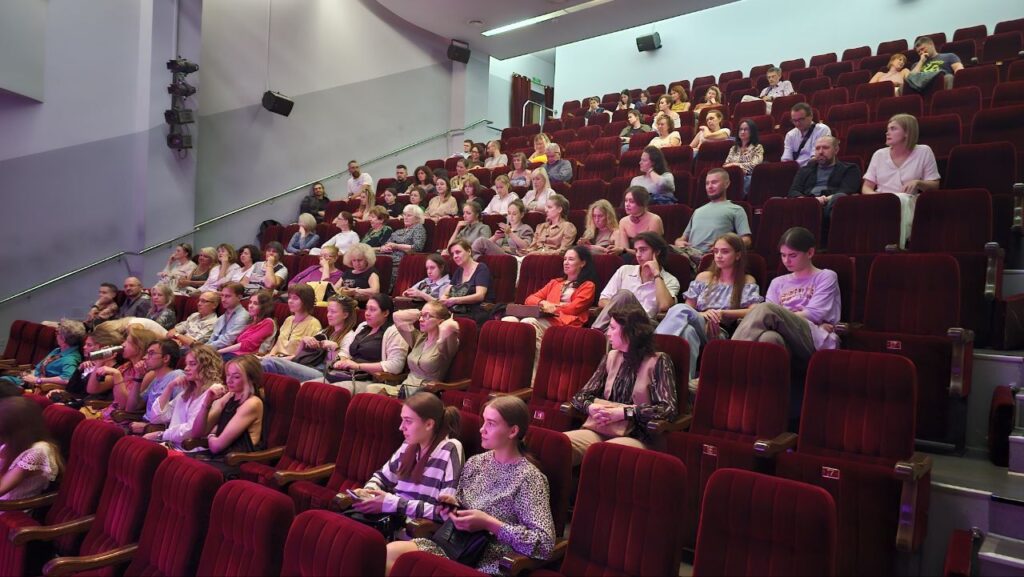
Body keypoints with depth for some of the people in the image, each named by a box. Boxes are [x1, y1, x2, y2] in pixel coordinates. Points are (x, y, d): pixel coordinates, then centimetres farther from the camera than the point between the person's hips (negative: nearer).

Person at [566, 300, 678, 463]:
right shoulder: (611, 357, 13)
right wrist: (592, 408, -11)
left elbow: (668, 408, -12)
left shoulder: (658, 361, -2)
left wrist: (622, 412, -17)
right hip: (602, 430, 5)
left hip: (638, 437, -4)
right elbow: (580, 396, 13)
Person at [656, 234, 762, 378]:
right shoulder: (703, 277, 23)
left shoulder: (747, 282, 15)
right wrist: (701, 314, -5)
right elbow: (688, 309, 17)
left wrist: (723, 313, -10)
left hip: (721, 334, -3)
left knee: (680, 309, -35)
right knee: (688, 332, -40)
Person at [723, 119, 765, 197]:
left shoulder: (757, 147, 10)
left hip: (748, 177, -3)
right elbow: (726, 165, 16)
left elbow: (754, 165, -6)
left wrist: (736, 164, -9)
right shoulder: (733, 148, 25)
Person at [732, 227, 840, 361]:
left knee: (766, 309, -31)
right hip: (788, 341, 3)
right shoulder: (778, 282, 26)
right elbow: (768, 316, 9)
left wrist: (782, 318, 1)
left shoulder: (826, 277, 15)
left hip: (818, 341, -3)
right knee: (768, 338, -39)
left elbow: (814, 314, 1)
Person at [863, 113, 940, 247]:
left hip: (906, 204, -1)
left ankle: (896, 244, -40)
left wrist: (917, 183, -15)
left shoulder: (924, 152, 7)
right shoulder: (879, 154, 13)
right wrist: (873, 194, -13)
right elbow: (866, 187, 12)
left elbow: (934, 186, 7)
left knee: (900, 199, -37)